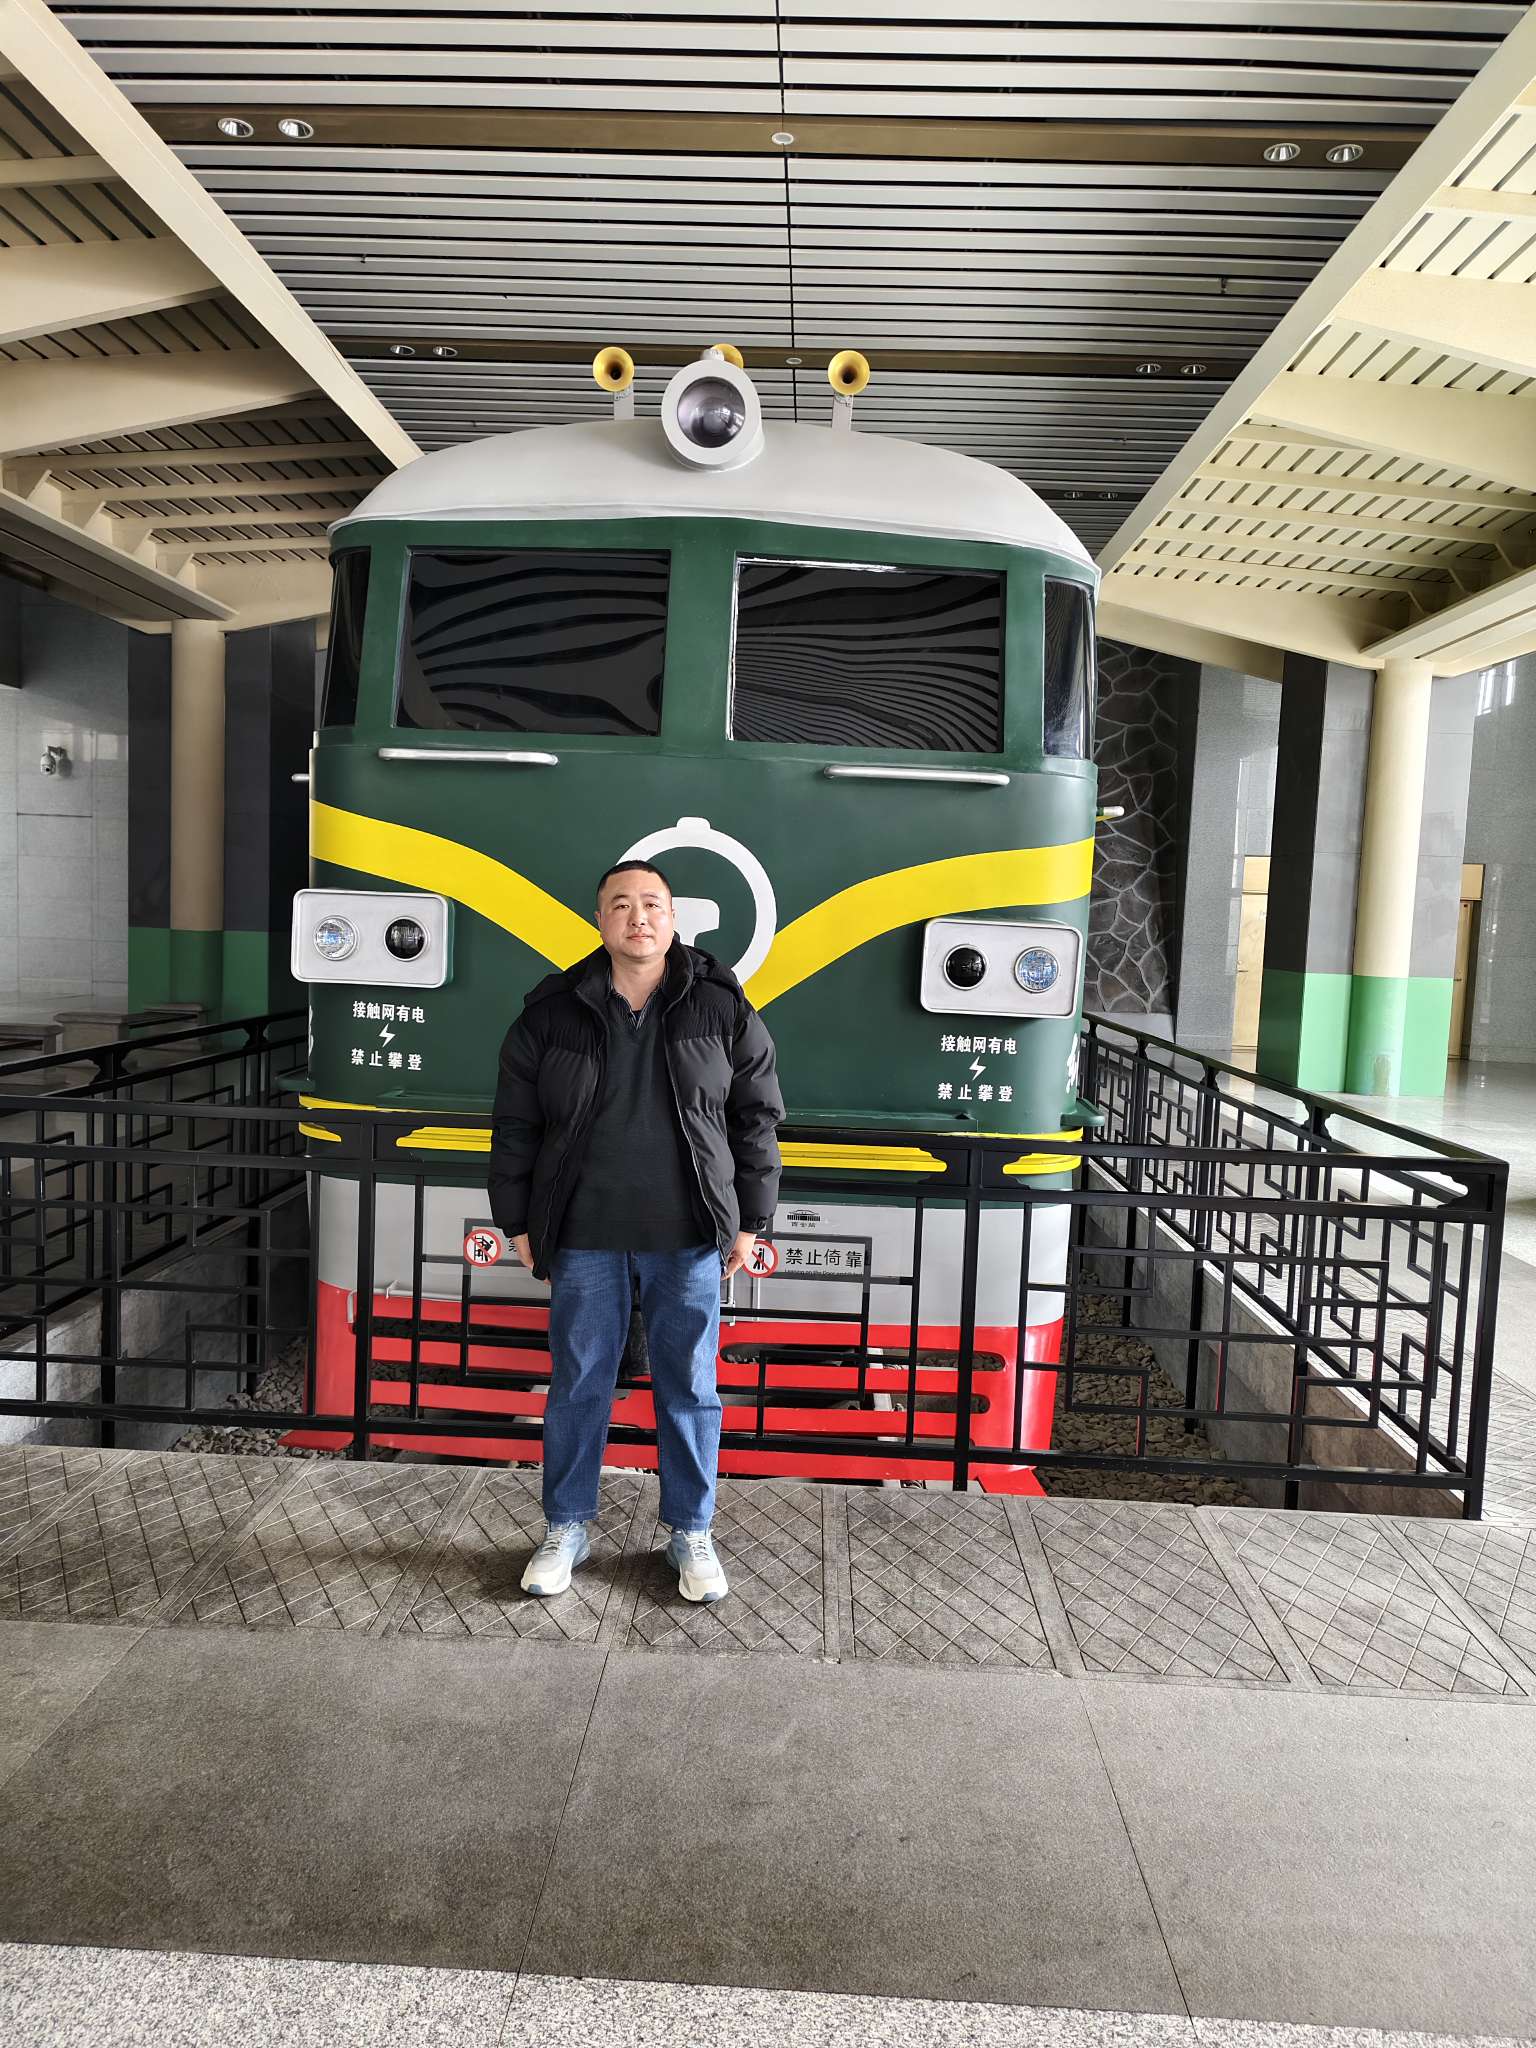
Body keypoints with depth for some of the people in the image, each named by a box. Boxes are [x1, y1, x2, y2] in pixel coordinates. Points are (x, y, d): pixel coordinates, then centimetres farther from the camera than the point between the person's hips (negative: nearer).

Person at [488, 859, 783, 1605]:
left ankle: (691, 1533, 27)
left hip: (689, 1237, 0)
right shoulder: (551, 1011, 0)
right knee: (578, 1386, 11)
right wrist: (517, 1221, 4)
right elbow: (515, 1125, 6)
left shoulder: (722, 1007, -1)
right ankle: (567, 1529, 29)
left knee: (689, 1387, 10)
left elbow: (756, 1118, 4)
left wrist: (748, 1221, 2)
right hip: (583, 1237, 1)